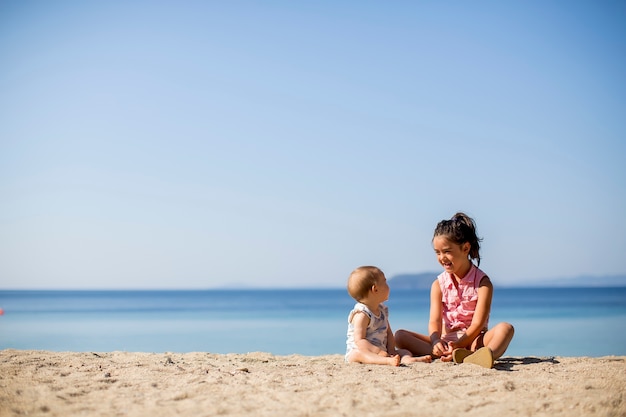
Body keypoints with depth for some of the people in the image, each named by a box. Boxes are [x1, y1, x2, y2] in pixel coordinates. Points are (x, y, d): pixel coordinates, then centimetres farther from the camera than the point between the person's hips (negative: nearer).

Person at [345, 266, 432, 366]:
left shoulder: (382, 310, 12)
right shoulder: (361, 314, -15)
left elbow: (388, 333, 14)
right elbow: (359, 340, -21)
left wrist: (391, 350, -4)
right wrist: (378, 351, -29)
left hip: (381, 351, 8)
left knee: (405, 352, -5)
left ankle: (407, 360, -43)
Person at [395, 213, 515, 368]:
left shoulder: (482, 282, -4)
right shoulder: (438, 285, 6)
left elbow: (477, 323, -13)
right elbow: (434, 321, -6)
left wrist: (458, 345, -31)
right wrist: (436, 341, -30)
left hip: (475, 340, -3)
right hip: (447, 340, 3)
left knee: (505, 328, -31)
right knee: (400, 336, -17)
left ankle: (477, 358, -66)